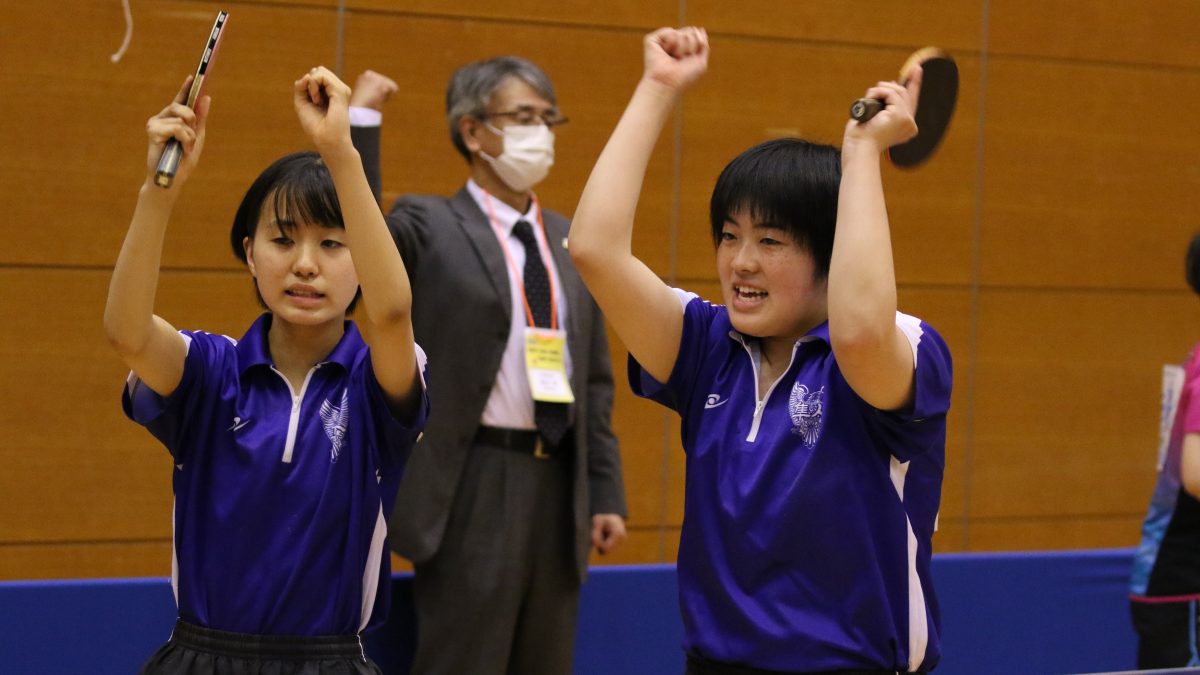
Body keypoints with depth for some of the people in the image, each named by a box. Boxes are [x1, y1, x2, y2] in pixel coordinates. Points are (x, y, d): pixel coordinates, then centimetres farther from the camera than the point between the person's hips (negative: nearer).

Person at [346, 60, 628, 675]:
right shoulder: (429, 228, -2)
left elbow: (594, 379, 16)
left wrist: (605, 493, 11)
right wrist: (357, 123, -20)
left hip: (558, 486, 6)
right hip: (477, 487, -6)